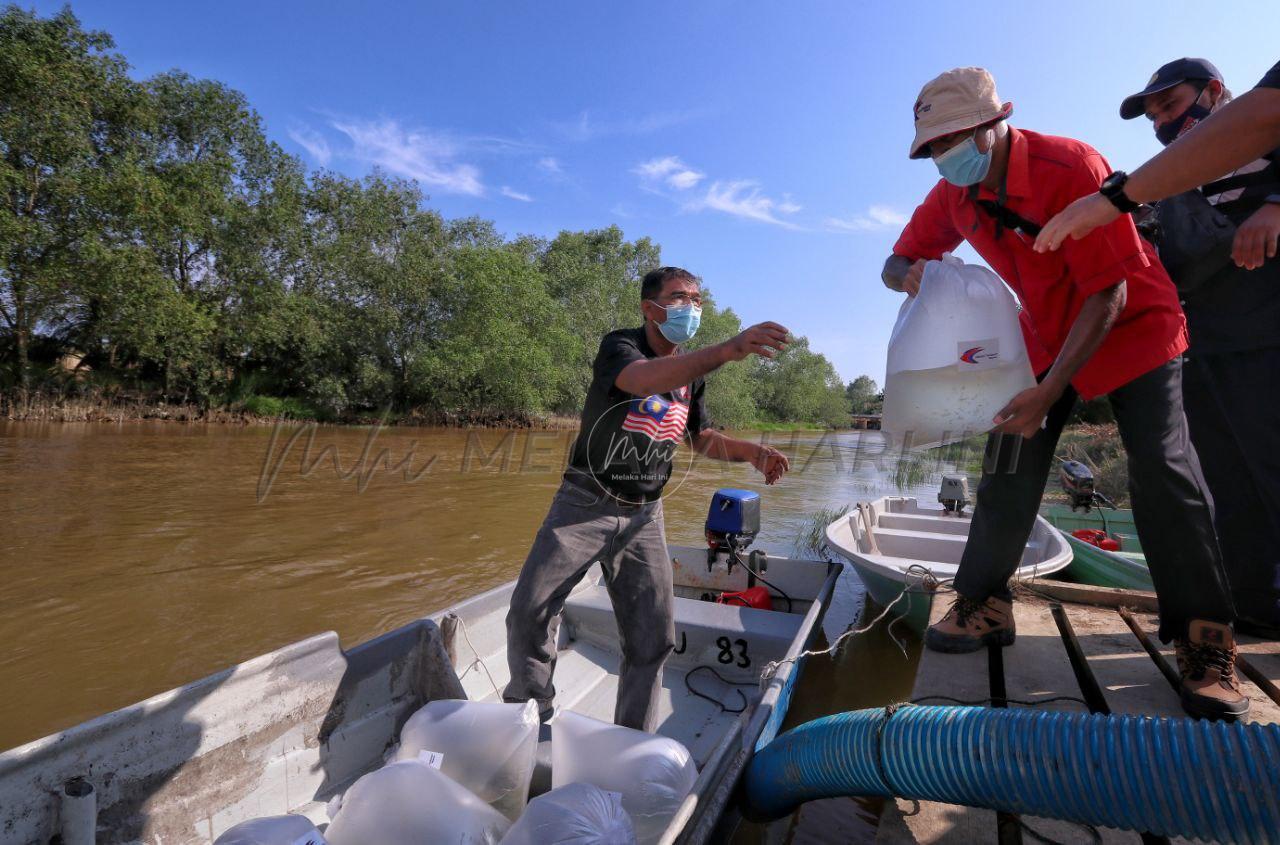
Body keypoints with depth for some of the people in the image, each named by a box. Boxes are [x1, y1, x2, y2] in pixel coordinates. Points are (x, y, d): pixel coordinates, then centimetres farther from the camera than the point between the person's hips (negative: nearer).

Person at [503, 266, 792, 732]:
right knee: (530, 612, -6)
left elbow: (702, 437, 18)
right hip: (586, 503, -4)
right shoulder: (619, 345, -12)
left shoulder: (692, 370, 7)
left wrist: (751, 452, -1)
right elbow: (643, 379, -37)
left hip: (644, 515, 5)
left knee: (652, 639, 3)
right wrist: (728, 348, -50)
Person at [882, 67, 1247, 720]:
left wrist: (1050, 390, -32)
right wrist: (910, 275, -27)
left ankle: (1205, 644, -1)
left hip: (1132, 325, -5)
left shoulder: (1072, 169, -27)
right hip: (1046, 330, 5)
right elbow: (897, 261, 0)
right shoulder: (954, 196, -8)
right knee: (1010, 462, -3)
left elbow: (1107, 295, -26)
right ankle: (985, 604, 6)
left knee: (1161, 467, -15)